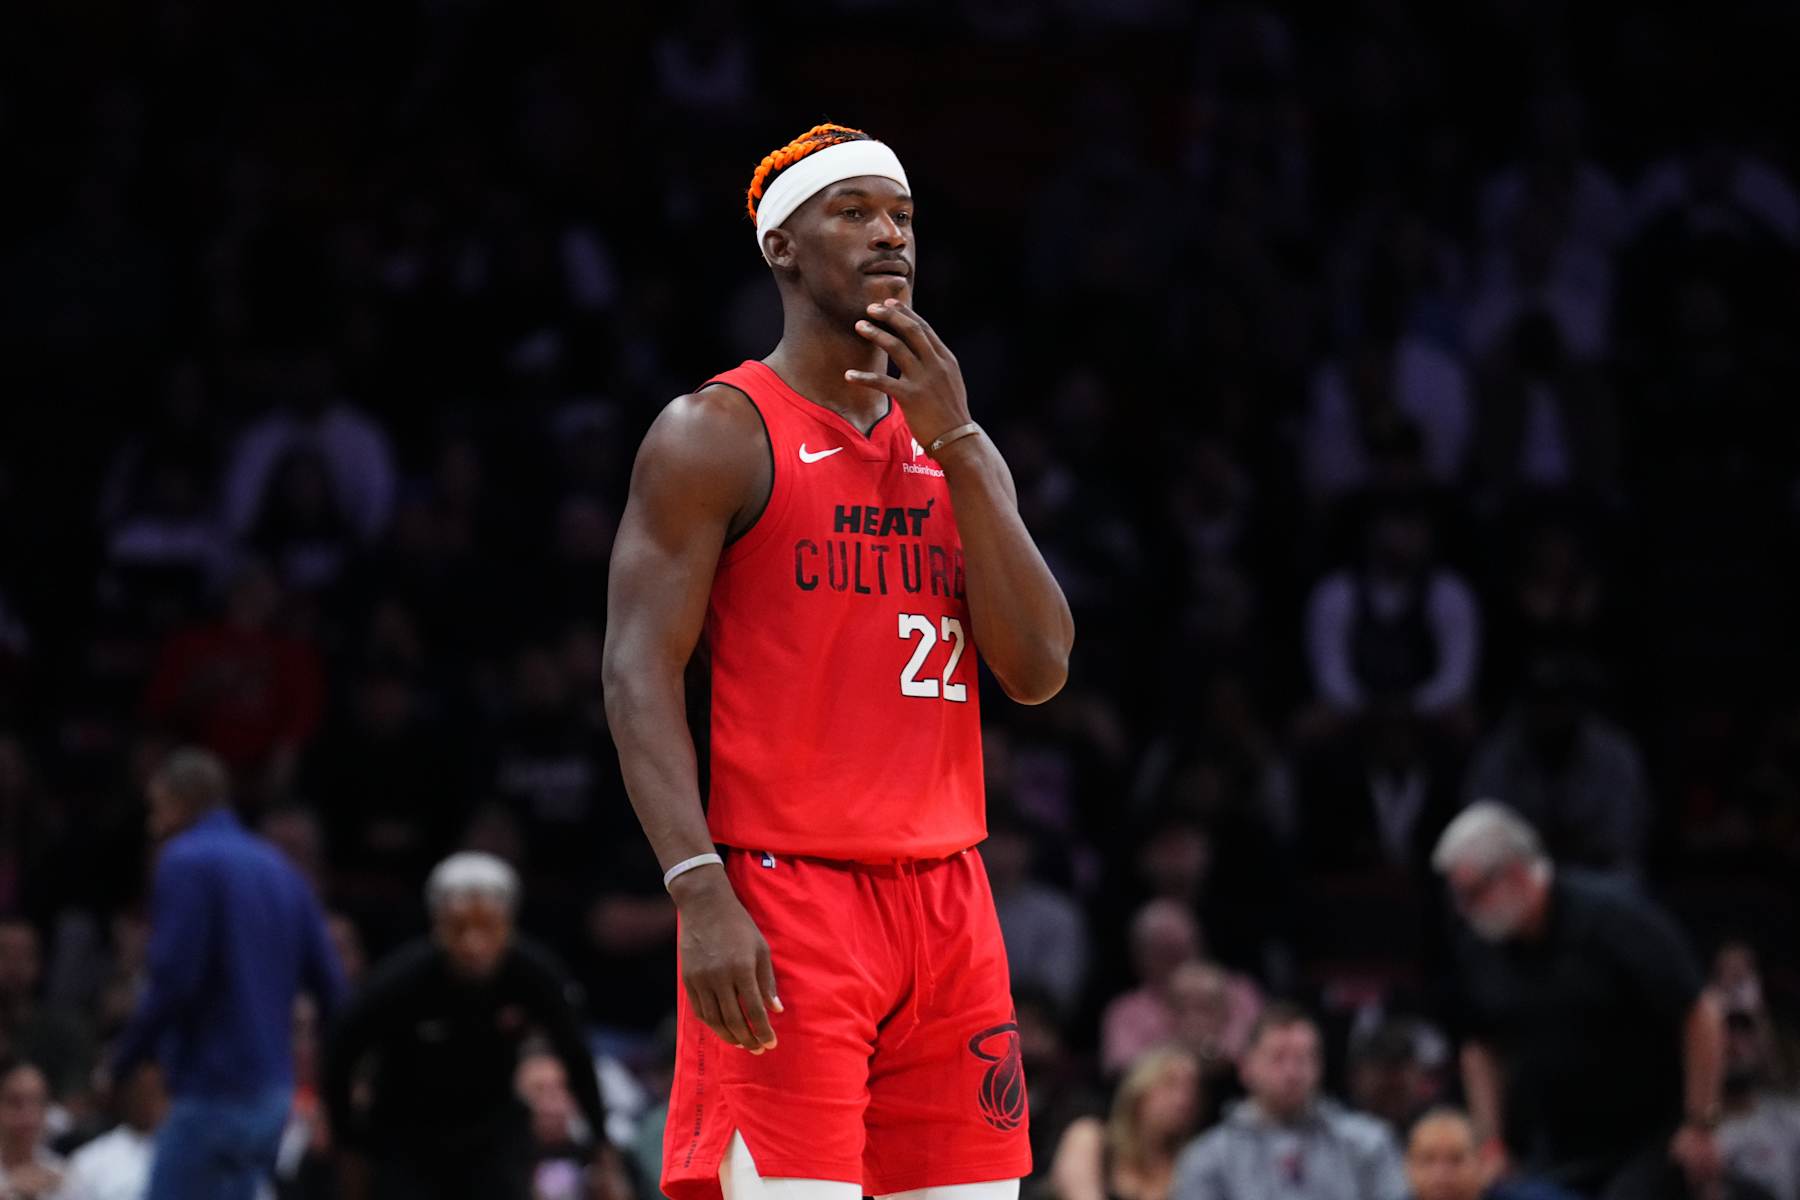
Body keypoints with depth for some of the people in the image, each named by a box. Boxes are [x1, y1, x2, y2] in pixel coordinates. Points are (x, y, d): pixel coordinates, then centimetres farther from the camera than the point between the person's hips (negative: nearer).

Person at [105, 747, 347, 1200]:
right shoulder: (279, 868, 15)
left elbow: (174, 979, -17)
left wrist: (123, 1059, -5)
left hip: (211, 1094, -8)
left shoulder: (186, 862, -9)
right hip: (272, 1092, 8)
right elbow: (328, 983, 11)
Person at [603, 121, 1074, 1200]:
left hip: (946, 903, 6)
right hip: (783, 898, -6)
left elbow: (1040, 670, 4)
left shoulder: (959, 450, 16)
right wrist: (702, 894, -21)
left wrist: (955, 441, -3)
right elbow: (639, 675, -9)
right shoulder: (716, 436, -2)